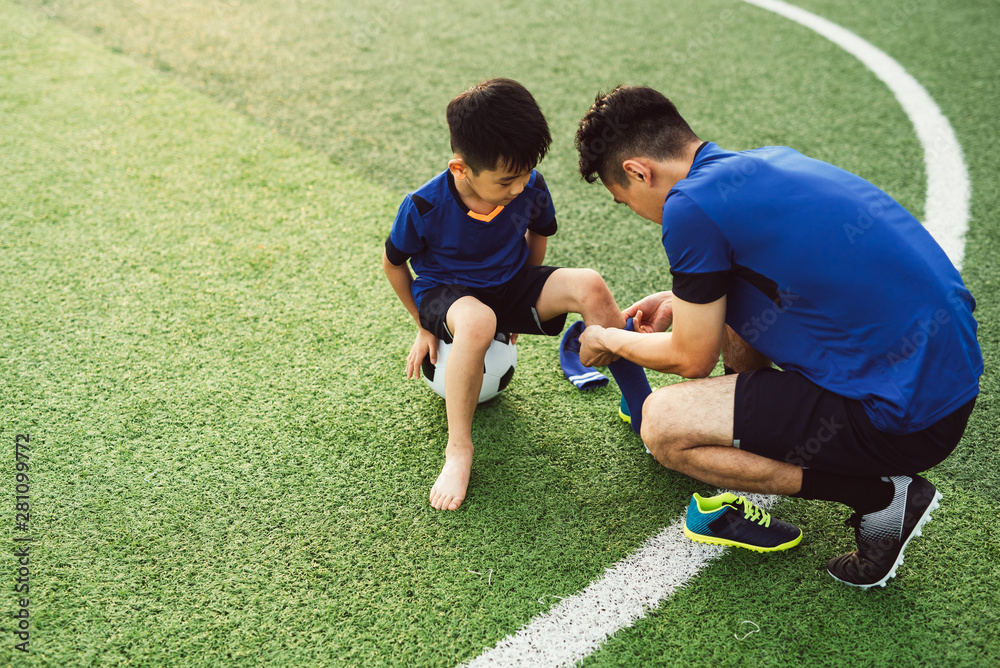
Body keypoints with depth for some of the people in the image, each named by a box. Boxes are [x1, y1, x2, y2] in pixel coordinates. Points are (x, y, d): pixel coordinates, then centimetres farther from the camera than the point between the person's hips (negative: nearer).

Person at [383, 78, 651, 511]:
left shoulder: (530, 188, -16)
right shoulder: (423, 208, -25)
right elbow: (393, 263, -5)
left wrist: (529, 300, 12)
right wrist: (424, 326, 1)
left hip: (510, 285, 4)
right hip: (444, 292, -3)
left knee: (590, 286, -24)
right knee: (477, 322, -42)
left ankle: (643, 408, -14)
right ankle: (458, 451, -27)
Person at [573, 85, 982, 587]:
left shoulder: (692, 205, -16)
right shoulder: (770, 161, 11)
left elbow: (692, 359, -6)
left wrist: (610, 342, 14)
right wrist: (682, 301, 30)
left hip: (909, 416, -9)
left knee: (661, 423, -8)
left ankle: (880, 496, -1)